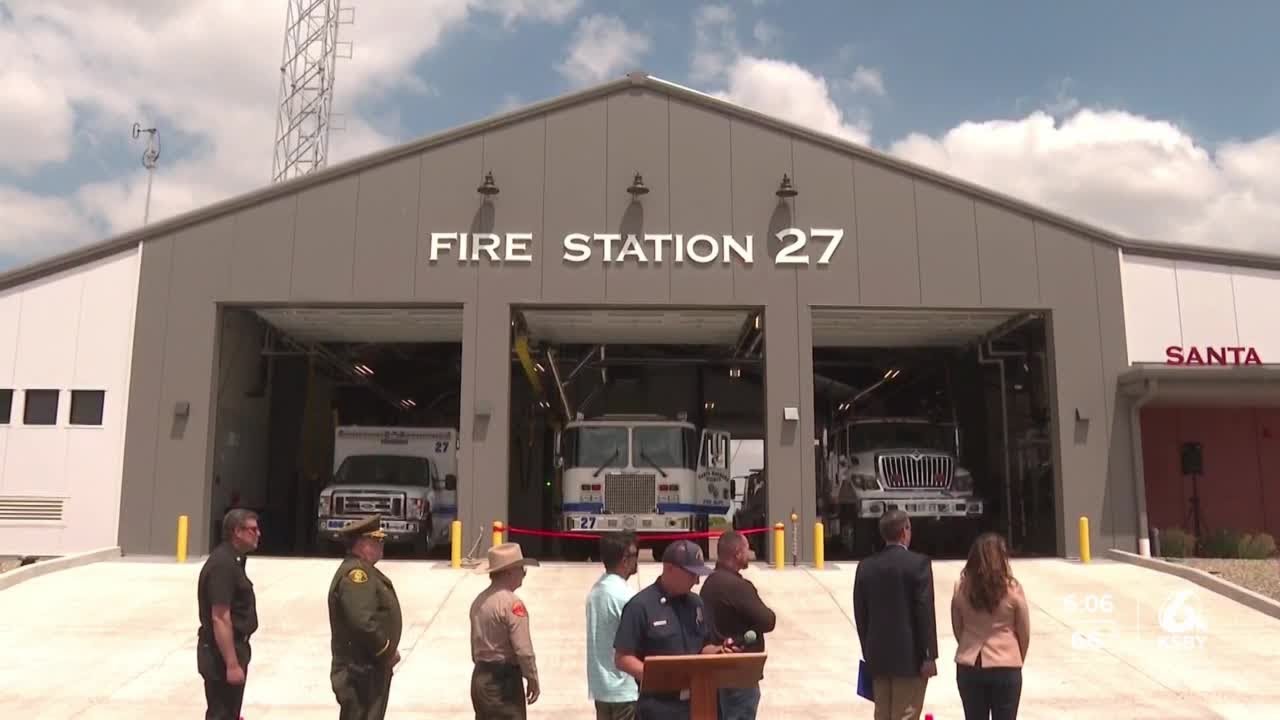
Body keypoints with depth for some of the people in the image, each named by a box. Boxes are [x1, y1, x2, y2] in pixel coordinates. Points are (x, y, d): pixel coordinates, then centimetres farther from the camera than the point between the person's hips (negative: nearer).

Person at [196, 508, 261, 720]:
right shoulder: (223, 564, -22)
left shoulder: (232, 560, 11)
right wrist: (232, 664, -26)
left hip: (233, 647, 10)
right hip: (221, 652, -10)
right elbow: (220, 619, -26)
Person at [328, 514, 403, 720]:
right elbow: (363, 622, -30)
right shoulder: (355, 572, -21)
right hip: (360, 669, -11)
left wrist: (387, 651, 13)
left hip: (372, 666, 11)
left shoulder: (364, 570, 15)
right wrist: (387, 651, -18)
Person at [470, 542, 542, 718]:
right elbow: (523, 648, -19)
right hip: (504, 679, -9)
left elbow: (476, 643, 13)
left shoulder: (479, 600, 9)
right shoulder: (511, 603, -17)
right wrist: (533, 680, -7)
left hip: (479, 677, 9)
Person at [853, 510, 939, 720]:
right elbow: (925, 611, -14)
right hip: (909, 655, -5)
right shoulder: (918, 563, -11)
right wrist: (929, 656, -9)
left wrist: (869, 653, 16)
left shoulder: (865, 566, 4)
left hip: (877, 655, 5)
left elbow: (860, 614, 7)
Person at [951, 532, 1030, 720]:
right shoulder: (1012, 589, -11)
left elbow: (957, 629, 5)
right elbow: (1024, 632, 0)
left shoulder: (961, 588, -5)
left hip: (968, 666, 2)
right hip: (1006, 667, -2)